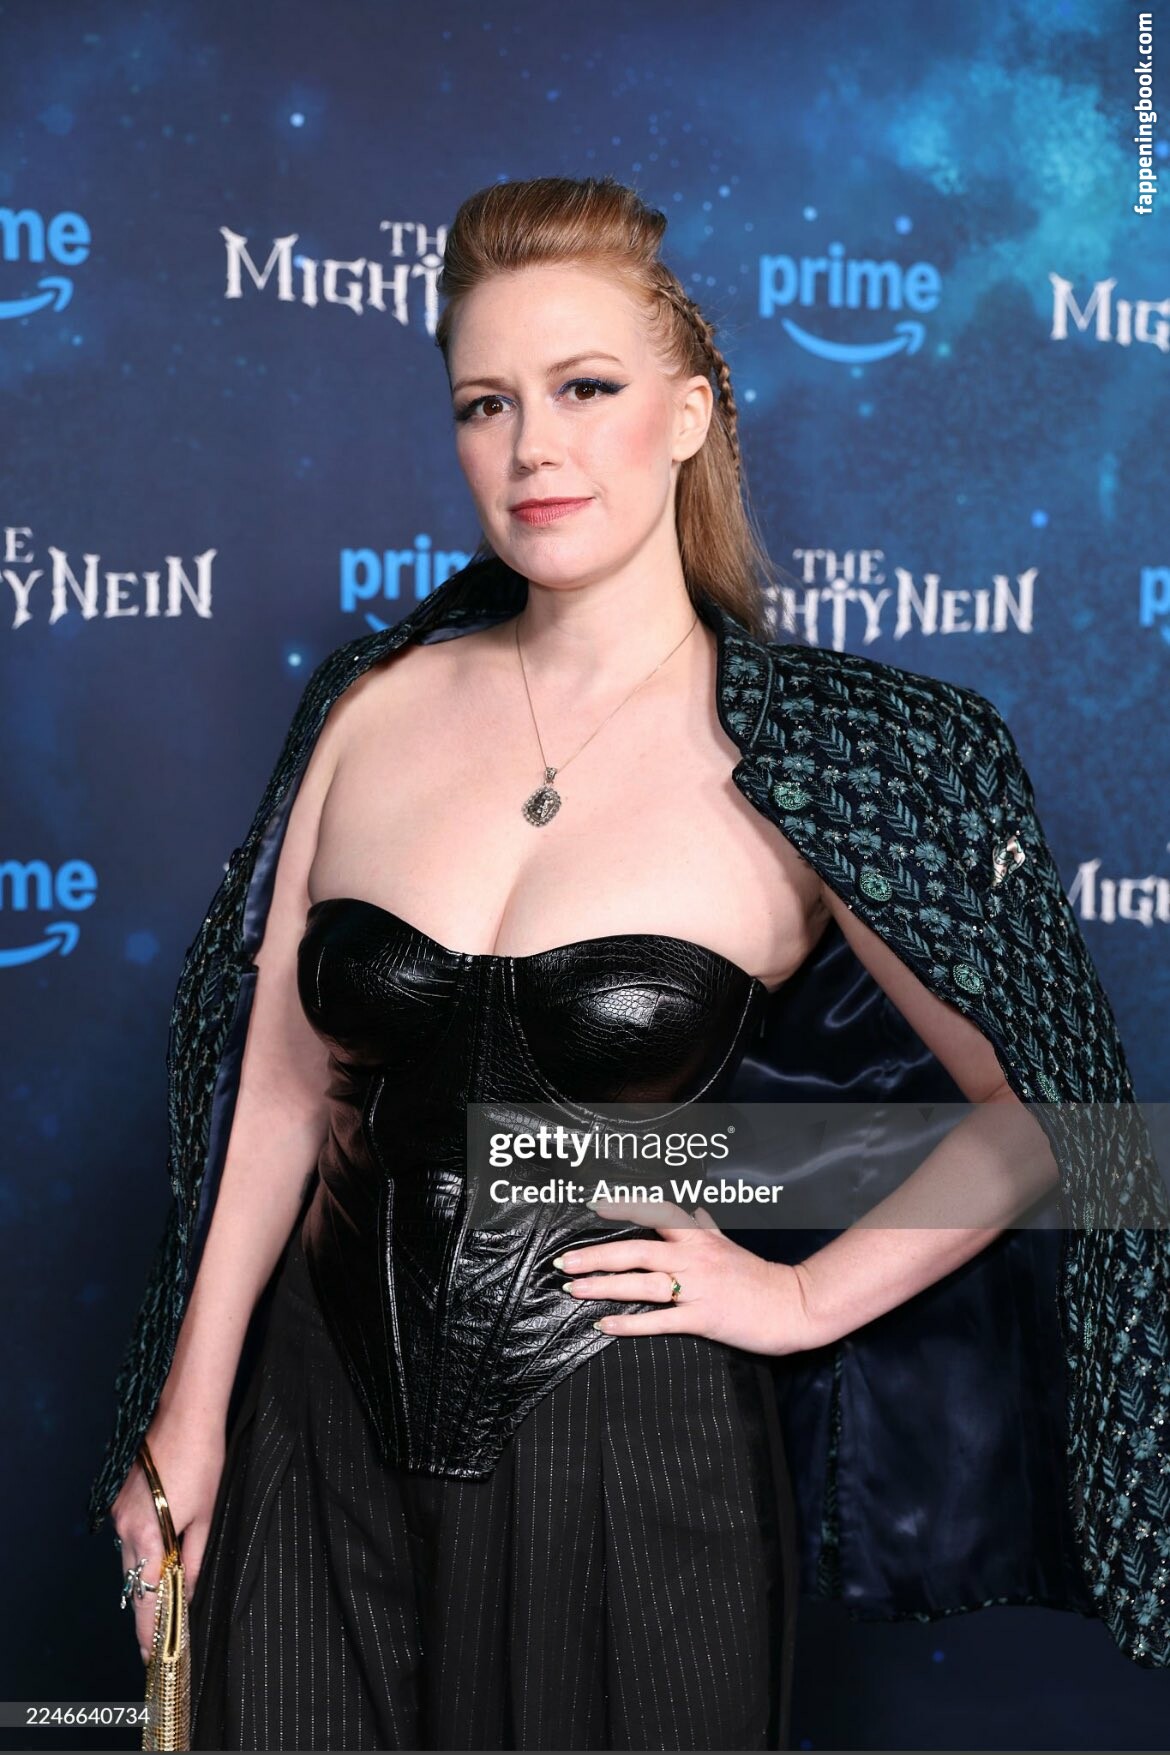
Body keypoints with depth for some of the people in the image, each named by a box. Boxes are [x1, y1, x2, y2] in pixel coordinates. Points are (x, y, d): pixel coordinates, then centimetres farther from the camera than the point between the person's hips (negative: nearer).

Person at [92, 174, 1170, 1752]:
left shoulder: (810, 761, -9)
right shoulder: (376, 705, 0)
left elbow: (1042, 1113, -1)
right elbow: (280, 1085, 3)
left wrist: (806, 1296, -4)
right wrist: (189, 1417, 5)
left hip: (628, 1452, -3)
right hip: (326, 1427, 3)